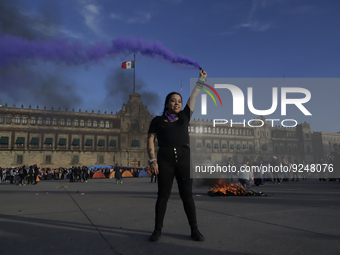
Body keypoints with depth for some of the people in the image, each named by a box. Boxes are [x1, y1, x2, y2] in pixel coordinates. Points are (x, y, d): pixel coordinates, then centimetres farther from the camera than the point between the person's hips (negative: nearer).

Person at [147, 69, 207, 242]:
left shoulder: (184, 117, 16)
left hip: (184, 158, 1)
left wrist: (201, 79, 19)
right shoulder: (157, 120, 10)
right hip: (165, 159, -1)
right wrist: (152, 160, -8)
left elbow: (193, 96, 18)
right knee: (163, 195, 2)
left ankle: (194, 230, 9)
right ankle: (157, 230, 12)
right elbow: (150, 140, 3)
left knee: (187, 194, 2)